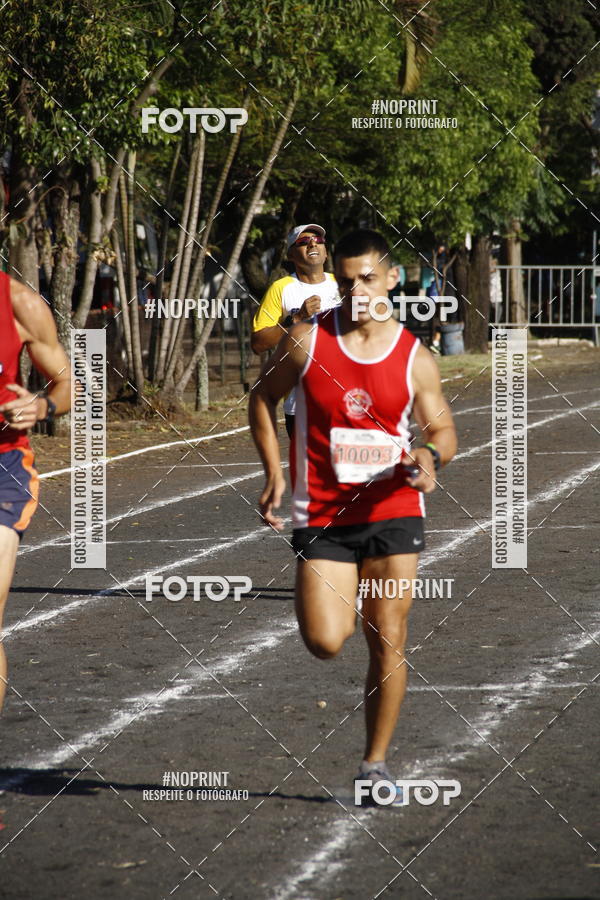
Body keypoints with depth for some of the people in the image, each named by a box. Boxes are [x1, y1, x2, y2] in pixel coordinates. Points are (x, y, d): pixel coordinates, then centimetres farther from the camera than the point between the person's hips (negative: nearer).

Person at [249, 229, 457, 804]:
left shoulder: (414, 358, 0)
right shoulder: (306, 342, -3)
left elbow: (443, 430, 7)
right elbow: (263, 397, 11)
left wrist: (430, 455, -18)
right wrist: (273, 473, 1)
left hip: (393, 513, 1)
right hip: (322, 515, -1)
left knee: (388, 643, 1)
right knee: (324, 643, -11)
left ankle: (375, 764, 15)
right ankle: (336, 603, 28)